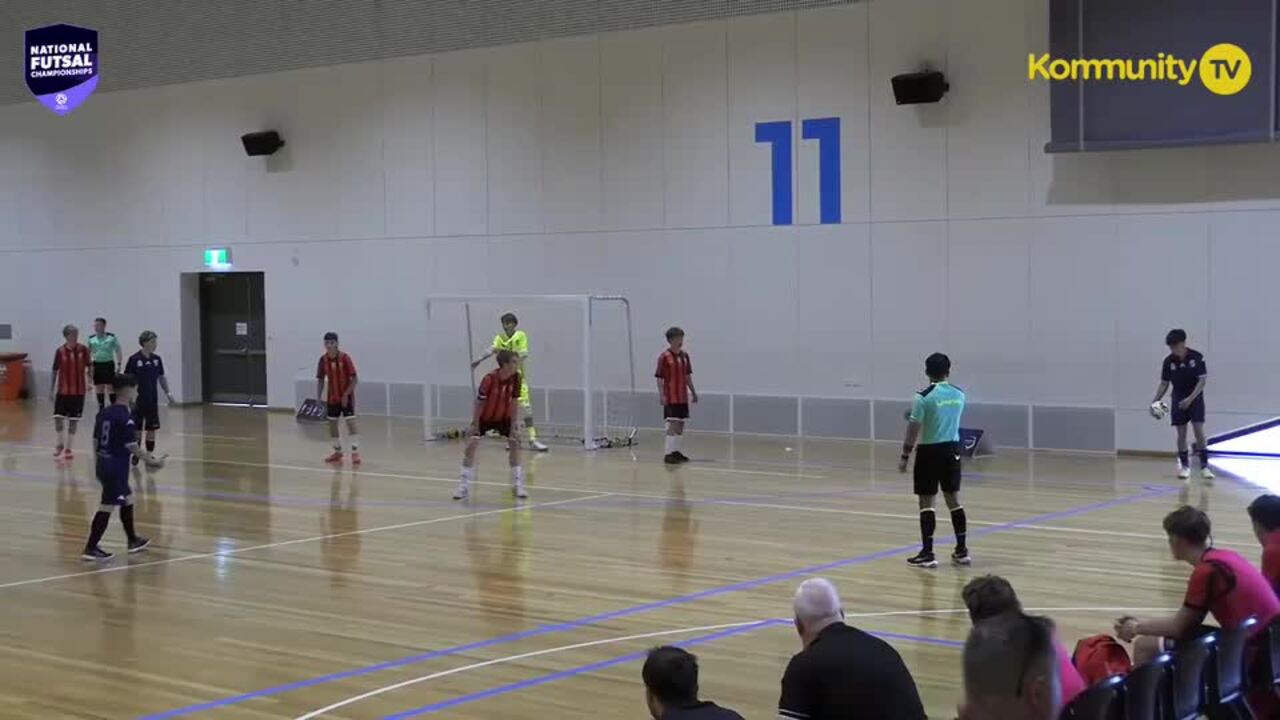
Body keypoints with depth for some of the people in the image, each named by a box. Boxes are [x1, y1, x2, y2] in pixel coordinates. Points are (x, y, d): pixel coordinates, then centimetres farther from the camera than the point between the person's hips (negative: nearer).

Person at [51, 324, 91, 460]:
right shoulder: (60, 351, -5)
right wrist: (52, 389, 3)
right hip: (62, 390, 0)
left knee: (73, 421, 5)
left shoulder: (83, 350, -5)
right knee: (58, 418, -3)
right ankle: (60, 444, 21)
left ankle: (68, 448, 15)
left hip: (79, 391, 0)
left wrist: (89, 382, -5)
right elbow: (55, 370, 1)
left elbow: (88, 367, 4)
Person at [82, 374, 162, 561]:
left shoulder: (104, 412, 8)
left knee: (128, 499, 22)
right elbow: (132, 446, -18)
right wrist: (149, 459, -4)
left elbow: (96, 439, 13)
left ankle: (133, 540, 32)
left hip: (103, 463, 9)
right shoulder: (125, 416, -17)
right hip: (117, 467, -9)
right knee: (107, 507, -4)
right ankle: (90, 548, -3)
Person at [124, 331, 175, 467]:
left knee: (152, 429, 6)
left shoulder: (156, 359, 4)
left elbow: (161, 377, 13)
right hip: (138, 401, -4)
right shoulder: (134, 359, -11)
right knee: (137, 429, 3)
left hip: (152, 401, 4)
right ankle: (135, 454, 15)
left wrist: (167, 393, 4)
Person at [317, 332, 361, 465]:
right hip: (332, 397, 5)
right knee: (332, 423, 9)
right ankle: (338, 452, 23)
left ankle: (355, 452, -11)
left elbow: (354, 379, -16)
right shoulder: (323, 360, -3)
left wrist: (346, 394, -22)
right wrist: (318, 398, -1)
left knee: (350, 422, -12)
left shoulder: (345, 358, -17)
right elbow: (320, 379, 7)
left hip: (346, 396, -5)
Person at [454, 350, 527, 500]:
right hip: (484, 417, -3)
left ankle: (518, 485, 4)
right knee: (471, 444, -14)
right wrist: (475, 425, -17)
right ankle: (464, 486, -6)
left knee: (514, 443, -7)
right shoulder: (490, 379, -30)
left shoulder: (516, 378, -19)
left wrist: (513, 426, -10)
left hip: (503, 417, 3)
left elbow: (513, 403, -10)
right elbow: (479, 402, -20)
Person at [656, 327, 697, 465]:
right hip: (671, 398, -7)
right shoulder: (664, 357, -11)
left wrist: (693, 392, 18)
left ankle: (676, 451, 20)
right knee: (673, 424, -12)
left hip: (683, 397, 7)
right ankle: (669, 454, -12)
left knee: (680, 425, 11)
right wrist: (661, 395, -18)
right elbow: (659, 378, -11)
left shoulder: (685, 356, 9)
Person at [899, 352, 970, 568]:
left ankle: (927, 553, -2)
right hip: (952, 449, 5)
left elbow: (913, 430, -13)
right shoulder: (959, 395, 3)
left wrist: (905, 456, -6)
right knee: (954, 499, 12)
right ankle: (962, 550, 16)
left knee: (927, 502, -1)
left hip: (930, 451, -5)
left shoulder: (923, 397, -13)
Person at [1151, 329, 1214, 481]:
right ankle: (1184, 466, 10)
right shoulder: (1169, 361, -6)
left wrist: (1190, 399, -22)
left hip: (1195, 398, -3)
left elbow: (1202, 380, -14)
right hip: (1178, 400, 3)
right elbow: (1164, 383, 2)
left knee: (1199, 431, -11)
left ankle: (1204, 466, -7)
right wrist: (1155, 401, -8)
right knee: (1181, 433, 0)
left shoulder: (1197, 358, -14)